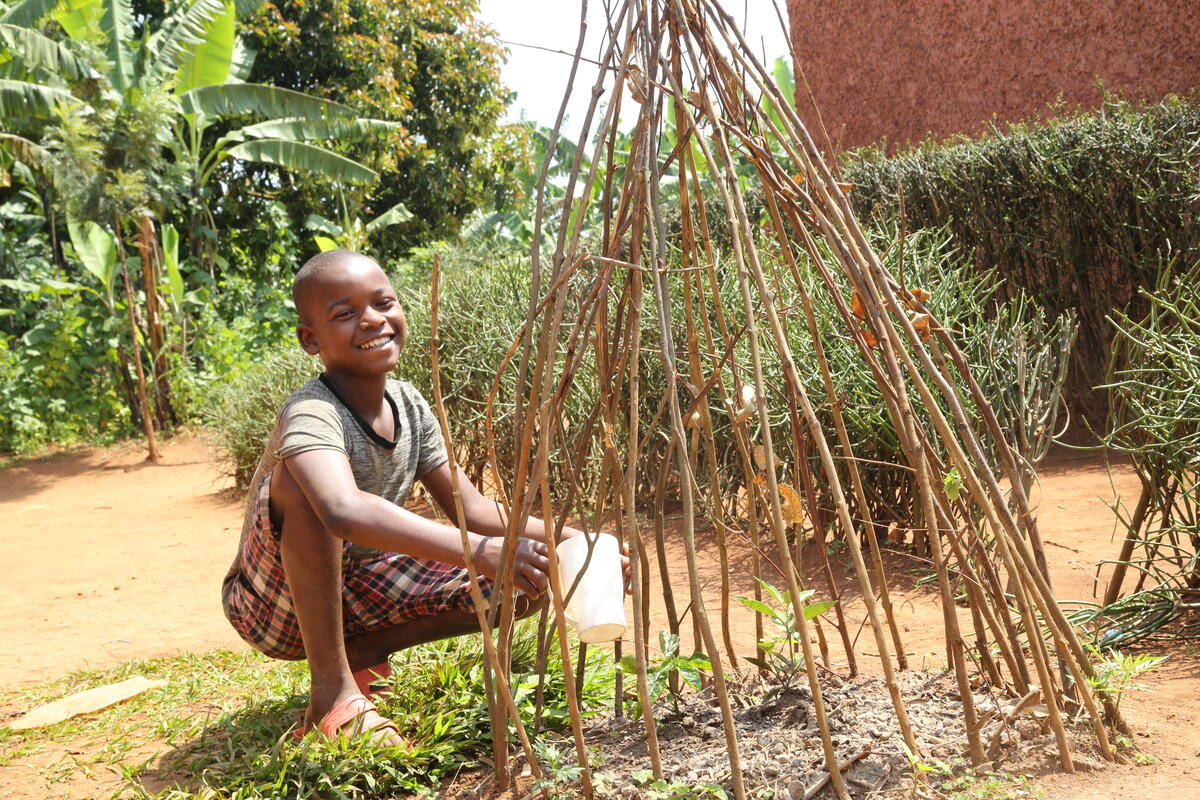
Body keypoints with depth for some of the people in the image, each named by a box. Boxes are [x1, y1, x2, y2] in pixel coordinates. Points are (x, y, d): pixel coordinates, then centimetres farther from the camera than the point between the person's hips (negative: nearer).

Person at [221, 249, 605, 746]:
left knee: (528, 579, -8)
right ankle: (333, 689, -23)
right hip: (275, 607, -6)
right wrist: (477, 552, -55)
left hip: (350, 594, 6)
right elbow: (345, 512, -49)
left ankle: (361, 653, 4)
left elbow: (471, 509, -1)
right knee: (300, 478, -36)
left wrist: (572, 540, -14)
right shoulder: (311, 414, -28)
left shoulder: (410, 406, -5)